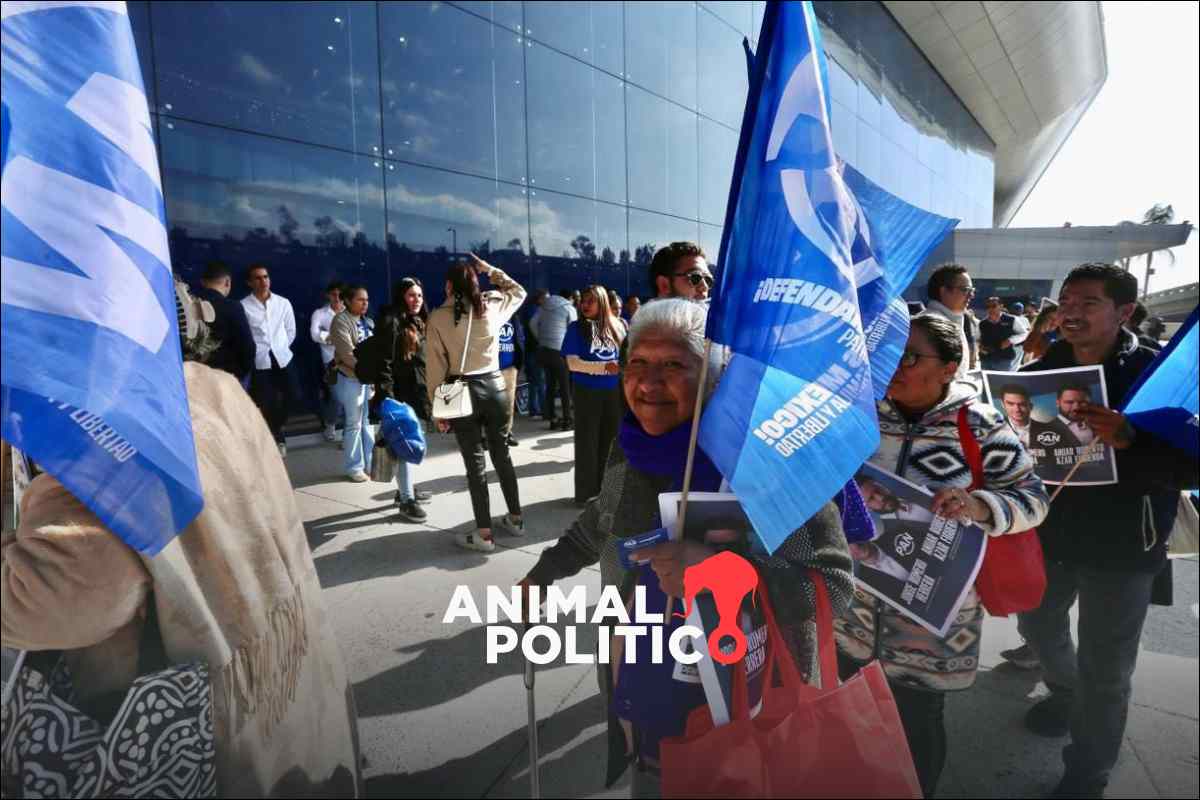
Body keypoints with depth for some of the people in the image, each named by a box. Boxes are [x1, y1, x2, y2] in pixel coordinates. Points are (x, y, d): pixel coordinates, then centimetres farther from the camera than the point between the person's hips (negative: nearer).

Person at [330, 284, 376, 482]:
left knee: (368, 421, 12)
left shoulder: (368, 322, 13)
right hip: (351, 378, -7)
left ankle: (370, 463, 22)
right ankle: (354, 467, 11)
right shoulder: (341, 321, -9)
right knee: (354, 424, -1)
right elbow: (347, 353, -18)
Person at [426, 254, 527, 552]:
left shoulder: (438, 317, -5)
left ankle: (484, 534, 8)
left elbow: (436, 365, -7)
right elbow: (518, 291, 23)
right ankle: (515, 519, 27)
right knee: (502, 454, 15)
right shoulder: (492, 308, 2)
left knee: (475, 462, 2)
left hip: (461, 392, -3)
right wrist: (489, 270, 20)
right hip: (495, 387, 3)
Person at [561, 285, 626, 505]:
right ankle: (586, 493, 14)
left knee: (609, 440, 11)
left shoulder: (618, 326, 5)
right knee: (587, 442, 4)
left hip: (614, 392, 3)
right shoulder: (576, 328, -4)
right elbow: (573, 363, -12)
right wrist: (605, 367, -21)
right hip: (587, 393, -3)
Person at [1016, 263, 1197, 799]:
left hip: (1122, 547, -5)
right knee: (1037, 623, 24)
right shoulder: (1043, 368, -2)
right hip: (1051, 531, 5)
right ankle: (1066, 693, 54)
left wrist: (1129, 440, -39)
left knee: (1104, 672, 7)